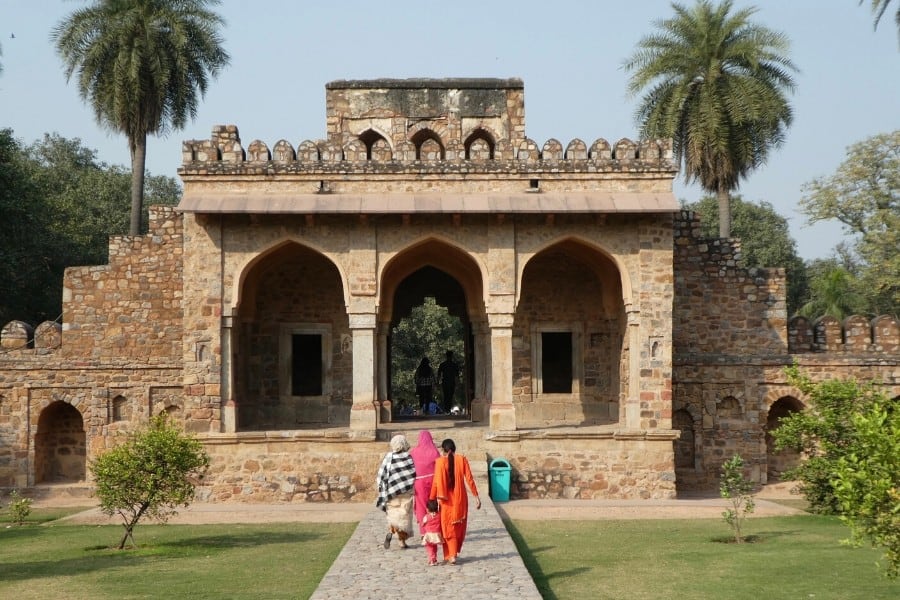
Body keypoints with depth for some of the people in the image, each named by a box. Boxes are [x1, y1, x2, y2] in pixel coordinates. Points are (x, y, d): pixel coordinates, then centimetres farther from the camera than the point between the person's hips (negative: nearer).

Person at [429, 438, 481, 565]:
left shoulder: (440, 461, -8)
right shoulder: (462, 460, -2)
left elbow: (436, 482, -9)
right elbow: (469, 479, -4)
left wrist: (432, 500, -2)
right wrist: (476, 497, 0)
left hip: (446, 500, -2)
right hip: (460, 499, 2)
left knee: (448, 527, 8)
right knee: (459, 526, 18)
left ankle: (451, 555, -2)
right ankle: (454, 552, 29)